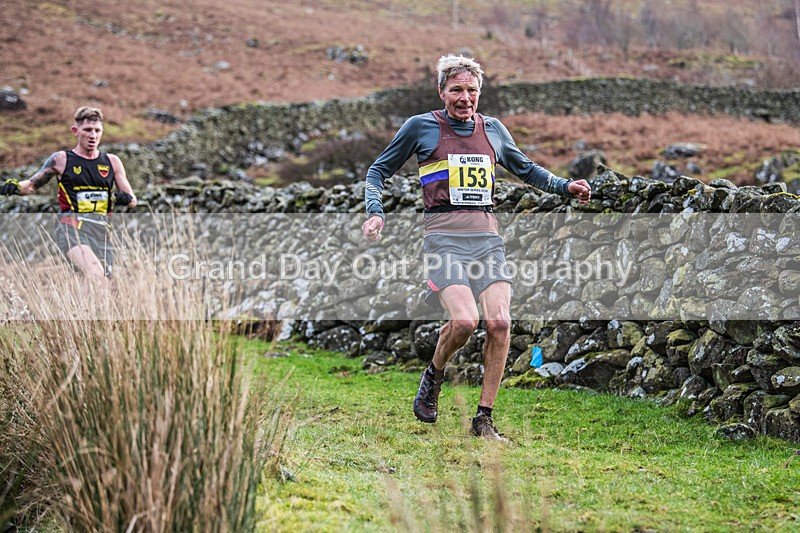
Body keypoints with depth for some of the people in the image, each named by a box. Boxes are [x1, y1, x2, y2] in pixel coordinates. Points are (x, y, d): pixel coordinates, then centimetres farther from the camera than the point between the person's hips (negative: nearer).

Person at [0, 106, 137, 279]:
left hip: (101, 230, 4)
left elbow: (133, 200, 16)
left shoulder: (112, 161, 16)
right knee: (95, 274, -32)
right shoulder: (61, 159, 8)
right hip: (71, 227, -4)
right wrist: (15, 186, -8)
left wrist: (126, 198, -8)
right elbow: (32, 185, 15)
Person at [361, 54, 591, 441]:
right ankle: (434, 376, 9)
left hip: (486, 236, 4)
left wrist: (565, 186, 16)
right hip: (444, 236, -4)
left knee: (500, 321, -13)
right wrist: (375, 212, -3)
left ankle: (484, 417, -1)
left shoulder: (493, 129, 15)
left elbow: (526, 169, 30)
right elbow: (379, 170, 12)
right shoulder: (421, 126, 4)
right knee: (464, 320, -23)